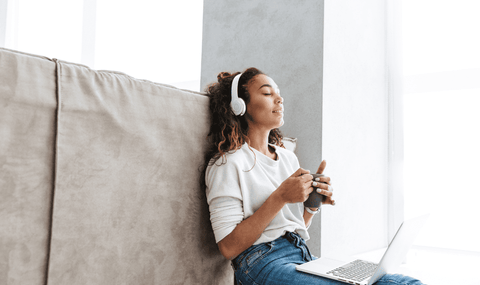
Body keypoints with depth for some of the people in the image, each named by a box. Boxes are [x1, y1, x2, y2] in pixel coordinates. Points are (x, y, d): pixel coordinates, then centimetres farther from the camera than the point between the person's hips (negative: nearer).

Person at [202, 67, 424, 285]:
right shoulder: (228, 162, -5)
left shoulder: (288, 158, 18)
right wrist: (280, 198, -16)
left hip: (304, 257, 7)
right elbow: (229, 247, -12)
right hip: (262, 263, -7)